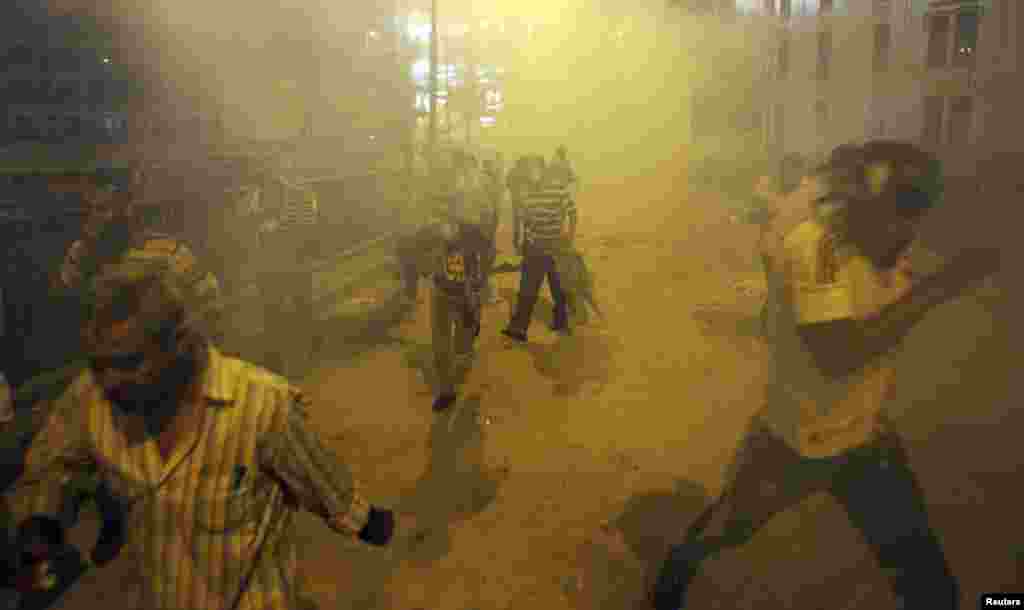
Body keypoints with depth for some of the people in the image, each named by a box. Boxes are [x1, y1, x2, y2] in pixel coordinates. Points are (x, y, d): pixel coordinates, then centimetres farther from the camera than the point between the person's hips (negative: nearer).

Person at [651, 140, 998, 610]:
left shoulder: (880, 239, -5)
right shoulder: (814, 247, -28)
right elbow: (837, 356, -36)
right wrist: (939, 286, -34)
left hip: (867, 436, 6)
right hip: (794, 441, -6)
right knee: (728, 528, 20)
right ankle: (677, 569, 52)